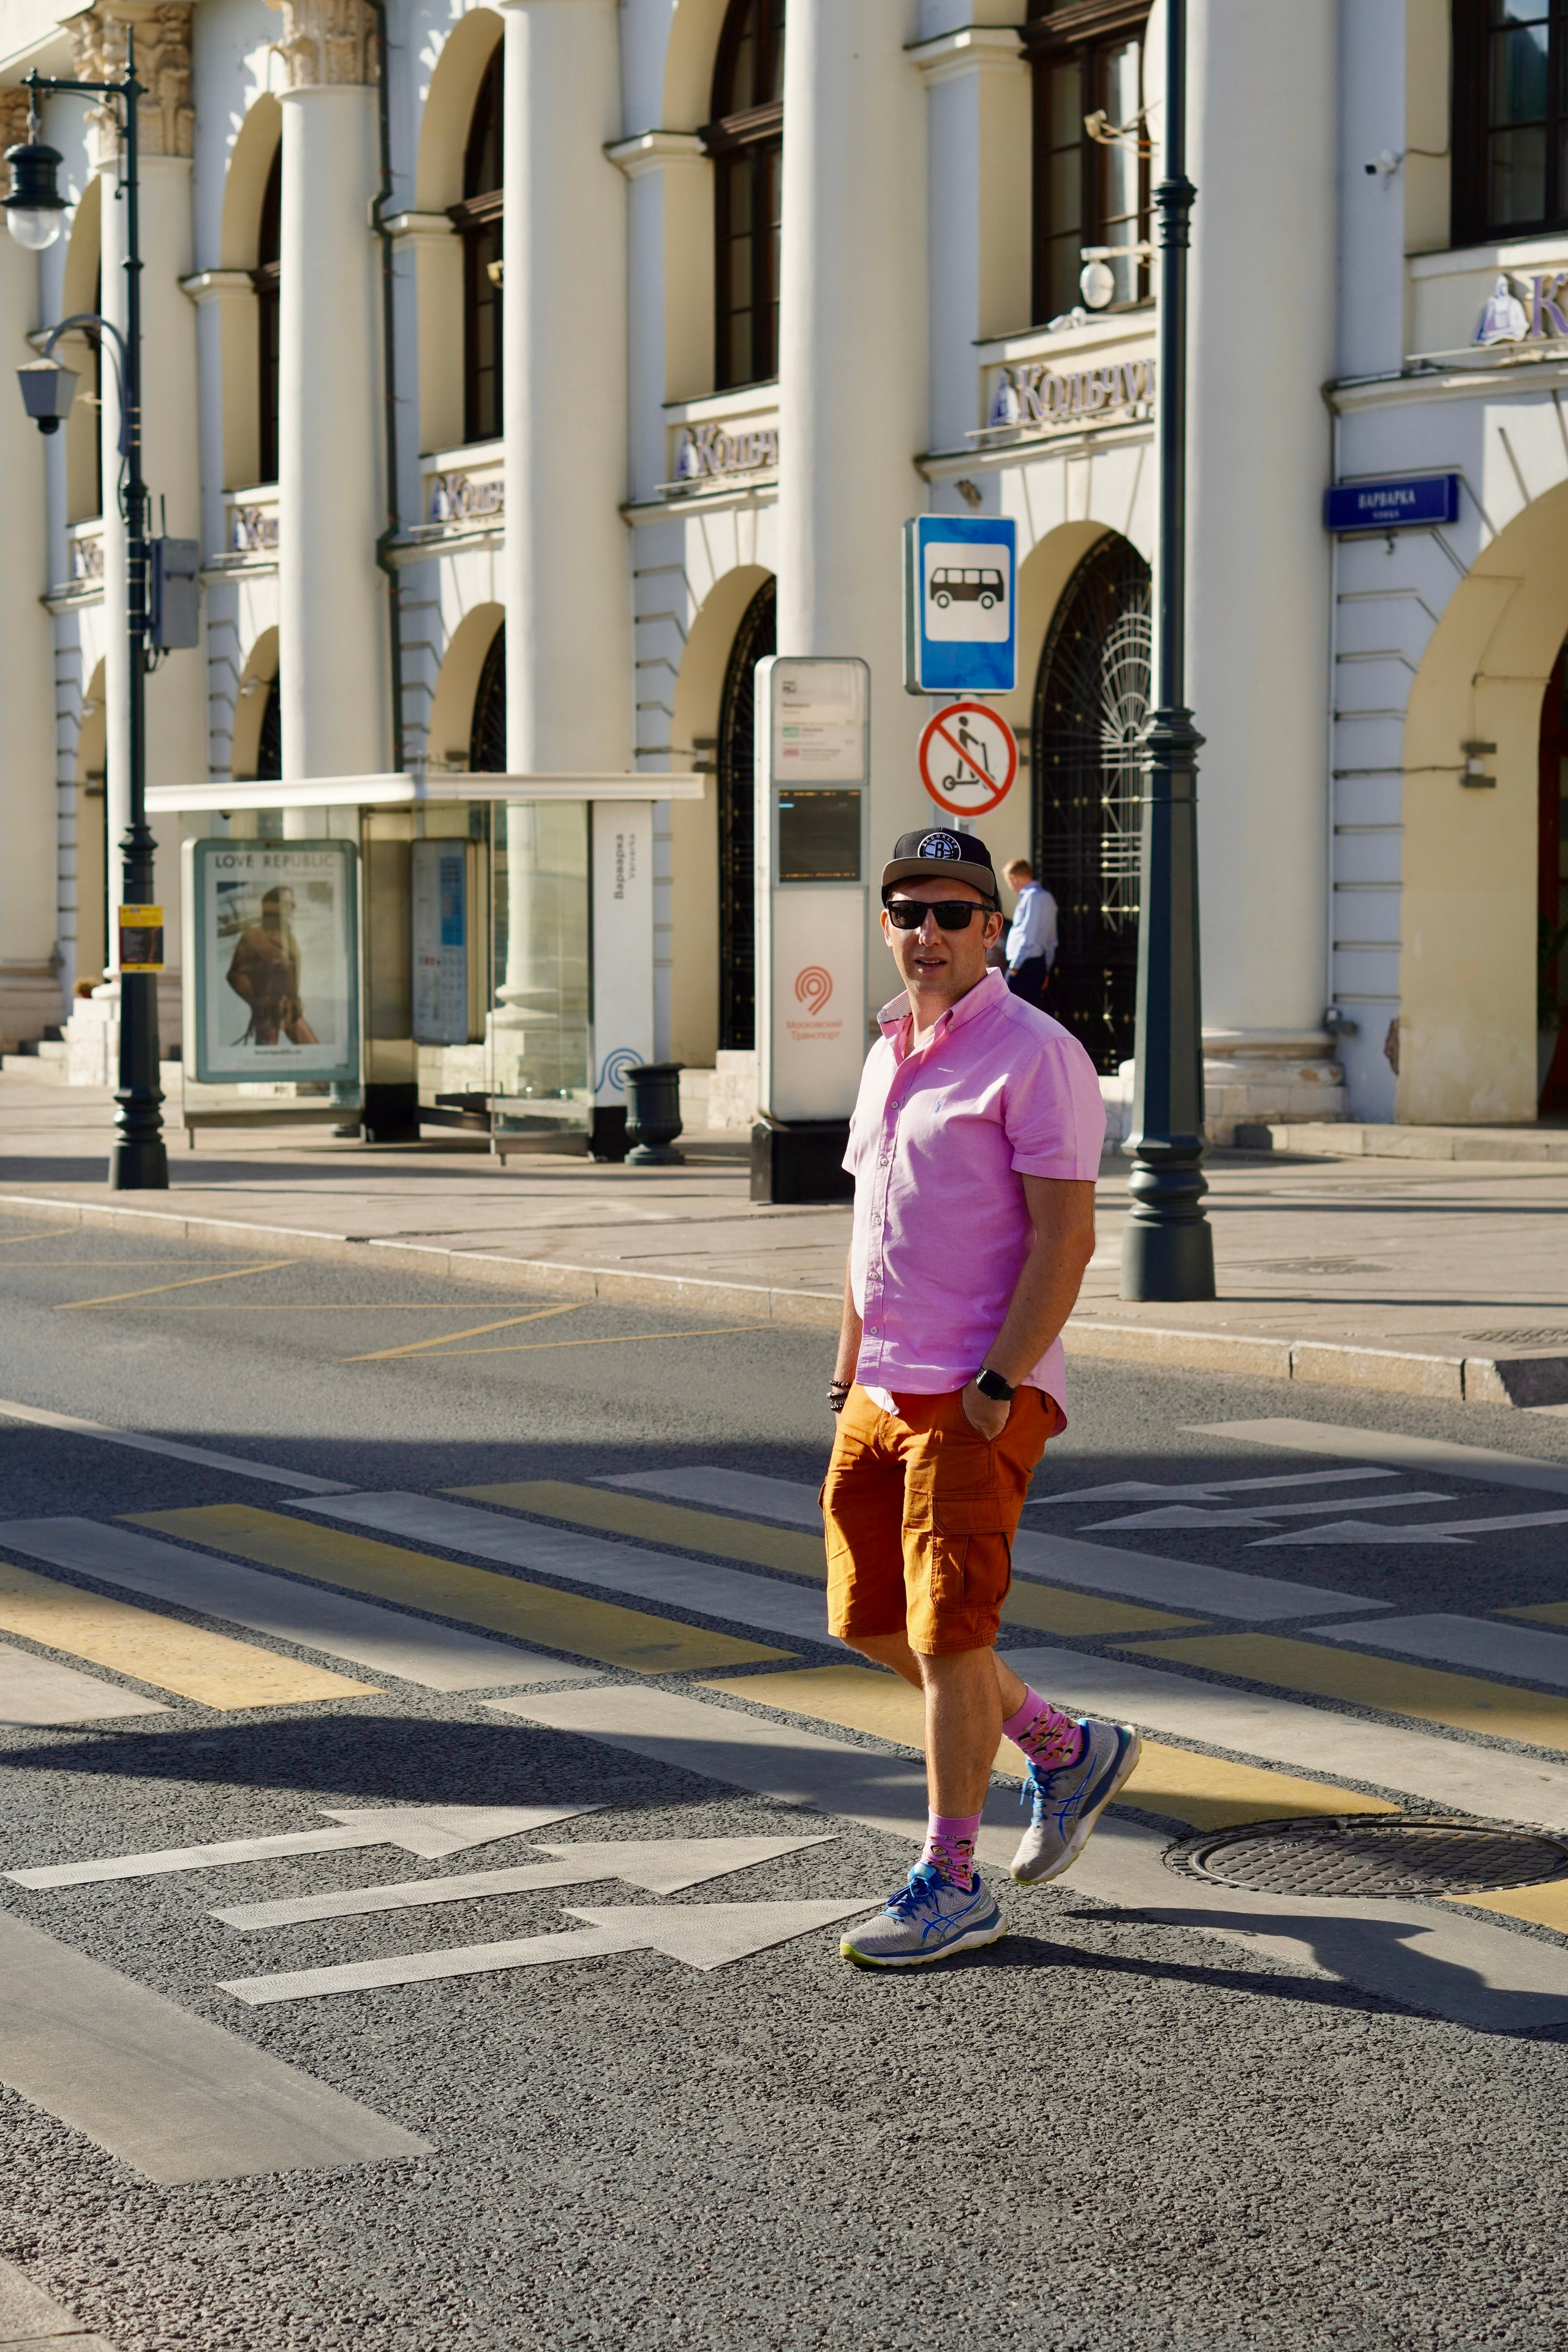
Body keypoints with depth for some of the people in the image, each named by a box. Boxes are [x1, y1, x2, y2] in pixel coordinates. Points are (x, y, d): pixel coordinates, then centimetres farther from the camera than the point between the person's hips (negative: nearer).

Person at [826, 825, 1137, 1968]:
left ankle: (952, 1885, 5)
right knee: (869, 1617, 12)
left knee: (947, 1633, -6)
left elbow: (1065, 1238, -16)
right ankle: (1068, 1752, 29)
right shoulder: (891, 1054, 15)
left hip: (979, 1400, -9)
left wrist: (997, 1385, -20)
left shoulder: (1036, 1054, -11)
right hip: (885, 1392, 9)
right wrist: (849, 1373, 18)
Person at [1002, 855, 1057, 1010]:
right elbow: (1051, 940, 20)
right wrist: (1046, 971, 22)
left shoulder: (1032, 897, -11)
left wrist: (1015, 965, -15)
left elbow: (1028, 935, -18)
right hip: (1039, 964, 10)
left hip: (1025, 964, -10)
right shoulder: (1047, 897, 18)